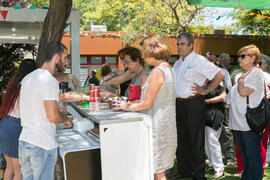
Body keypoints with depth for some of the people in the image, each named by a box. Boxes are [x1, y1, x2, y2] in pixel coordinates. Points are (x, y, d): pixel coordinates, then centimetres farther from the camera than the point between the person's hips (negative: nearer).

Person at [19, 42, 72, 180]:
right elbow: (53, 117, -24)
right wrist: (66, 118, -2)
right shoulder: (50, 80, -17)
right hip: (43, 145, -8)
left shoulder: (27, 78, 10)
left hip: (24, 141, 8)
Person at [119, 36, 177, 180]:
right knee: (159, 167, 18)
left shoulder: (157, 72, -18)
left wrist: (128, 107, -3)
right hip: (168, 122, 9)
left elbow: (147, 104, -19)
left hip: (158, 124, -9)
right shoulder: (169, 68, 10)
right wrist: (133, 102, 14)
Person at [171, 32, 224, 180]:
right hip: (178, 104, 8)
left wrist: (206, 90, -12)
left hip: (193, 104, -8)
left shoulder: (199, 61, -10)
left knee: (195, 141, 1)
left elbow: (220, 74, -14)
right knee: (181, 139, 14)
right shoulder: (178, 63, 14)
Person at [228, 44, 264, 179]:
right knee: (244, 153, 17)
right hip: (239, 122, 9)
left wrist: (241, 79, -6)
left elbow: (243, 92, -21)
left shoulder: (256, 73, -10)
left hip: (249, 122, -9)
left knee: (253, 155, 0)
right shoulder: (244, 74, 18)